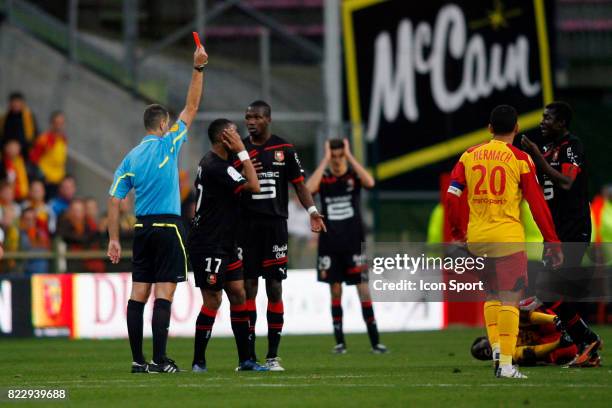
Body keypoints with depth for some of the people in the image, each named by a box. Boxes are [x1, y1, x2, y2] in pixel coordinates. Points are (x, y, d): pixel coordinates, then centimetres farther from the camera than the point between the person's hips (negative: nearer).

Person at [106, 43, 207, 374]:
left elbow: (114, 200, 6)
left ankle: (138, 360, 3)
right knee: (164, 294, -7)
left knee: (139, 293, 5)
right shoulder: (168, 145, -4)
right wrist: (198, 69, 3)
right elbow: (191, 108, 0)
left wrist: (113, 239, 10)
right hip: (167, 227, -5)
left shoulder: (131, 158, 9)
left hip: (142, 229, 5)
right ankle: (159, 359, -13)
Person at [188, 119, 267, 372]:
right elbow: (254, 187, -21)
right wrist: (242, 151, -16)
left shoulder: (211, 162, 13)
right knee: (212, 300, -8)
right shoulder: (216, 167, -20)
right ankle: (198, 362, -2)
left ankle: (245, 359, 10)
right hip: (208, 245, -10)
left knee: (238, 293, 8)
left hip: (224, 244, 10)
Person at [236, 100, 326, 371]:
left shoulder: (284, 150, 4)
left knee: (275, 288, 0)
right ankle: (248, 355, 2)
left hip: (275, 225, 0)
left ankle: (273, 356, 4)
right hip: (247, 225, 0)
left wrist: (312, 211, -10)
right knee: (248, 287, -1)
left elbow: (298, 184, 5)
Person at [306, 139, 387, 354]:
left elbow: (370, 182, -22)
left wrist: (349, 156, -17)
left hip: (354, 242, -1)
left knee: (364, 289, -6)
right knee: (335, 291, 4)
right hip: (330, 243, 1)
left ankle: (374, 341, -4)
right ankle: (339, 342, 10)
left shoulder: (354, 175, 1)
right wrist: (325, 160, -16)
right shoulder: (323, 177, 3)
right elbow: (309, 188, -20)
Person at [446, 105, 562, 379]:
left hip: (476, 238, 4)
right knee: (510, 298, -3)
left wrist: (457, 234, 15)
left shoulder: (469, 156, 8)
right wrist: (552, 242, 1)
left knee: (492, 294, 21)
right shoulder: (520, 159, -3)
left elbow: (451, 196, 4)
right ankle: (506, 364, -9)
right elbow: (537, 203, -4)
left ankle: (496, 348, 10)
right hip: (507, 238, -4)